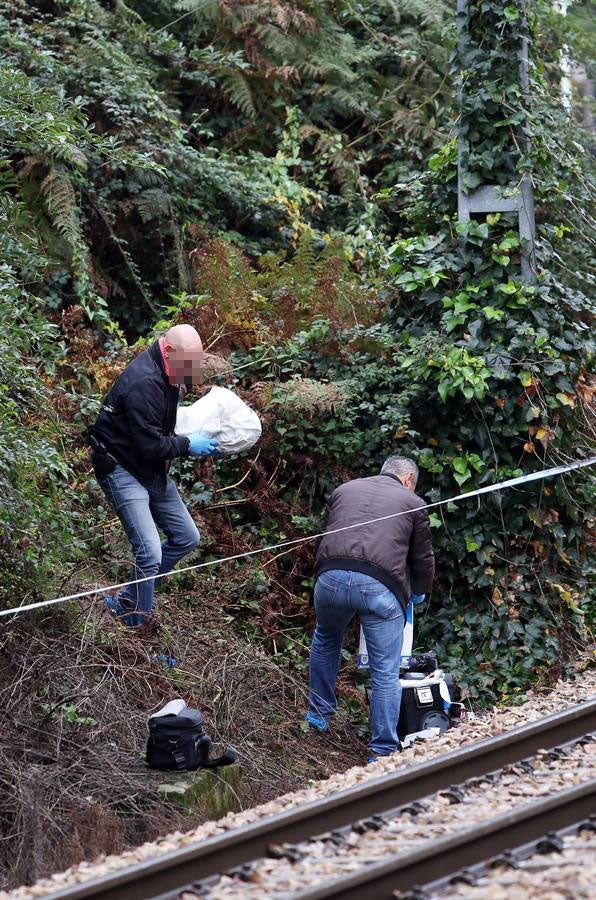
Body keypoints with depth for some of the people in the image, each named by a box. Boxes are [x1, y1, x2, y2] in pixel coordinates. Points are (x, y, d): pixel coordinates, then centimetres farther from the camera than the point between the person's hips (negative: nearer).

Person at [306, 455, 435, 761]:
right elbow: (423, 559, 24)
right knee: (385, 672, 5)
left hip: (331, 577, 3)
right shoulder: (412, 503, 18)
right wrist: (418, 593, 43)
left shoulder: (345, 490, 26)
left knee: (326, 640, 32)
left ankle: (318, 715, 41)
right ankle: (383, 752, 6)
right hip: (380, 585, -3)